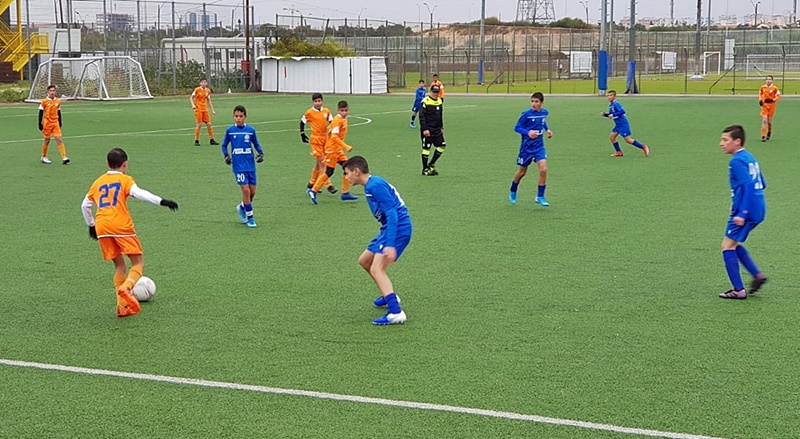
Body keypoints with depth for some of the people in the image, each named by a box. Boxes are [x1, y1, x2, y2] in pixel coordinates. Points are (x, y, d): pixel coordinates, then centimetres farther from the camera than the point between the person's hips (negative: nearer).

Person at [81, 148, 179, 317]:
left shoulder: (98, 182, 22)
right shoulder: (125, 179, 7)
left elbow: (85, 205, 26)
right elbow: (138, 193, -12)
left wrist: (91, 225, 40)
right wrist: (161, 201, -21)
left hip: (101, 228, 5)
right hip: (121, 226, -5)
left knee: (120, 266, 15)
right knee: (138, 262, 4)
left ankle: (122, 305, 3)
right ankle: (126, 287, -25)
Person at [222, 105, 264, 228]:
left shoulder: (251, 130, 1)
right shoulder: (230, 130, -2)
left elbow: (256, 144, 13)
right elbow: (224, 145, 9)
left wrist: (261, 153, -5)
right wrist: (226, 156, -7)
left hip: (250, 165, 3)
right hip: (238, 166, -3)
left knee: (252, 191, 5)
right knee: (245, 190, -11)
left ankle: (242, 207, 35)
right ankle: (250, 218, 2)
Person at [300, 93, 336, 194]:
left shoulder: (326, 111, 4)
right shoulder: (309, 112, -5)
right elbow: (302, 123, 6)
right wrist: (302, 134, 3)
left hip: (325, 138, 5)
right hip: (315, 139, -5)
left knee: (319, 162, 14)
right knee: (322, 162, -9)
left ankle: (312, 183, 27)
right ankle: (328, 185, -12)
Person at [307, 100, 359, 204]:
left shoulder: (344, 119, 9)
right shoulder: (337, 120, -18)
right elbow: (334, 137, -27)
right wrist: (346, 147, -31)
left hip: (338, 150, 9)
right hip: (332, 149, -9)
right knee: (329, 172, -5)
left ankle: (345, 193, 9)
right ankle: (313, 191, 5)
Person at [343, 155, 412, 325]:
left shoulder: (375, 186, -17)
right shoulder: (373, 184, 14)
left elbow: (392, 214, -23)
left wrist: (390, 245, -29)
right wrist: (387, 240, 30)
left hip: (397, 228, -11)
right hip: (390, 228, 11)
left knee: (376, 269, -19)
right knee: (364, 261, 22)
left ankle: (395, 312, -29)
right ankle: (389, 296, 35)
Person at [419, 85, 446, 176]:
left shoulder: (439, 101, 12)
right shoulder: (425, 102, -12)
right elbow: (421, 116, -15)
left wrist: (441, 127, 21)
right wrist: (425, 129, -20)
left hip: (437, 129, 7)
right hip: (428, 129, -7)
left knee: (442, 146, 4)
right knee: (426, 148, -2)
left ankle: (431, 165, 16)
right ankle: (425, 169, 6)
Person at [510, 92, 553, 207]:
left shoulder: (544, 112, -1)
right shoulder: (526, 114, -15)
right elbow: (516, 127, -11)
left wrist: (547, 129, 3)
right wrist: (528, 132, -26)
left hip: (539, 146, 3)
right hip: (527, 147, -3)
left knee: (543, 169, -15)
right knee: (522, 171, 11)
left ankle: (540, 197, -3)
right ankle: (513, 192, 38)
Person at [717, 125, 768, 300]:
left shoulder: (737, 161, -15)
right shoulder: (749, 158, 14)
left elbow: (748, 186, -24)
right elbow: (761, 184, 19)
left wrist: (742, 213, -26)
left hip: (747, 210, -10)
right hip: (758, 209, 10)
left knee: (728, 246, -1)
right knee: (733, 244, 22)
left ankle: (739, 290, -1)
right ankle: (757, 275, 16)